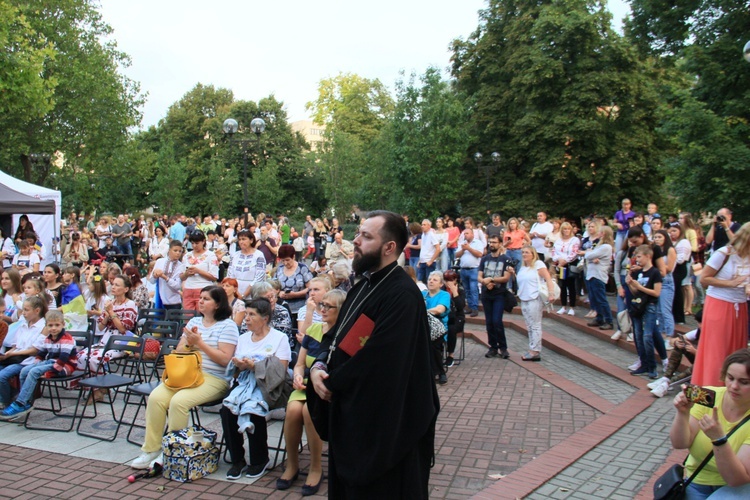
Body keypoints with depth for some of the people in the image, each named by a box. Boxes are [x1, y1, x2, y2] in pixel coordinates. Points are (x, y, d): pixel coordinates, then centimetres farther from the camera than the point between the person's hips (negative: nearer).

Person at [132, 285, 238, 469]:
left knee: (178, 402, -29)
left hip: (213, 379, -6)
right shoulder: (194, 322, 18)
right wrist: (189, 343, -5)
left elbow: (224, 359, -12)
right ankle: (151, 449, -8)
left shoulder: (227, 325, -2)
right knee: (155, 398, -17)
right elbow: (178, 353, 17)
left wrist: (200, 343, -11)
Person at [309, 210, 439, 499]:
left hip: (385, 421, -9)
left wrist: (331, 382, -13)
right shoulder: (364, 286, 10)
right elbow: (336, 336, 14)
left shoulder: (402, 294, -21)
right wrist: (318, 366, -6)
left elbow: (378, 359, -26)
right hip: (351, 413, 9)